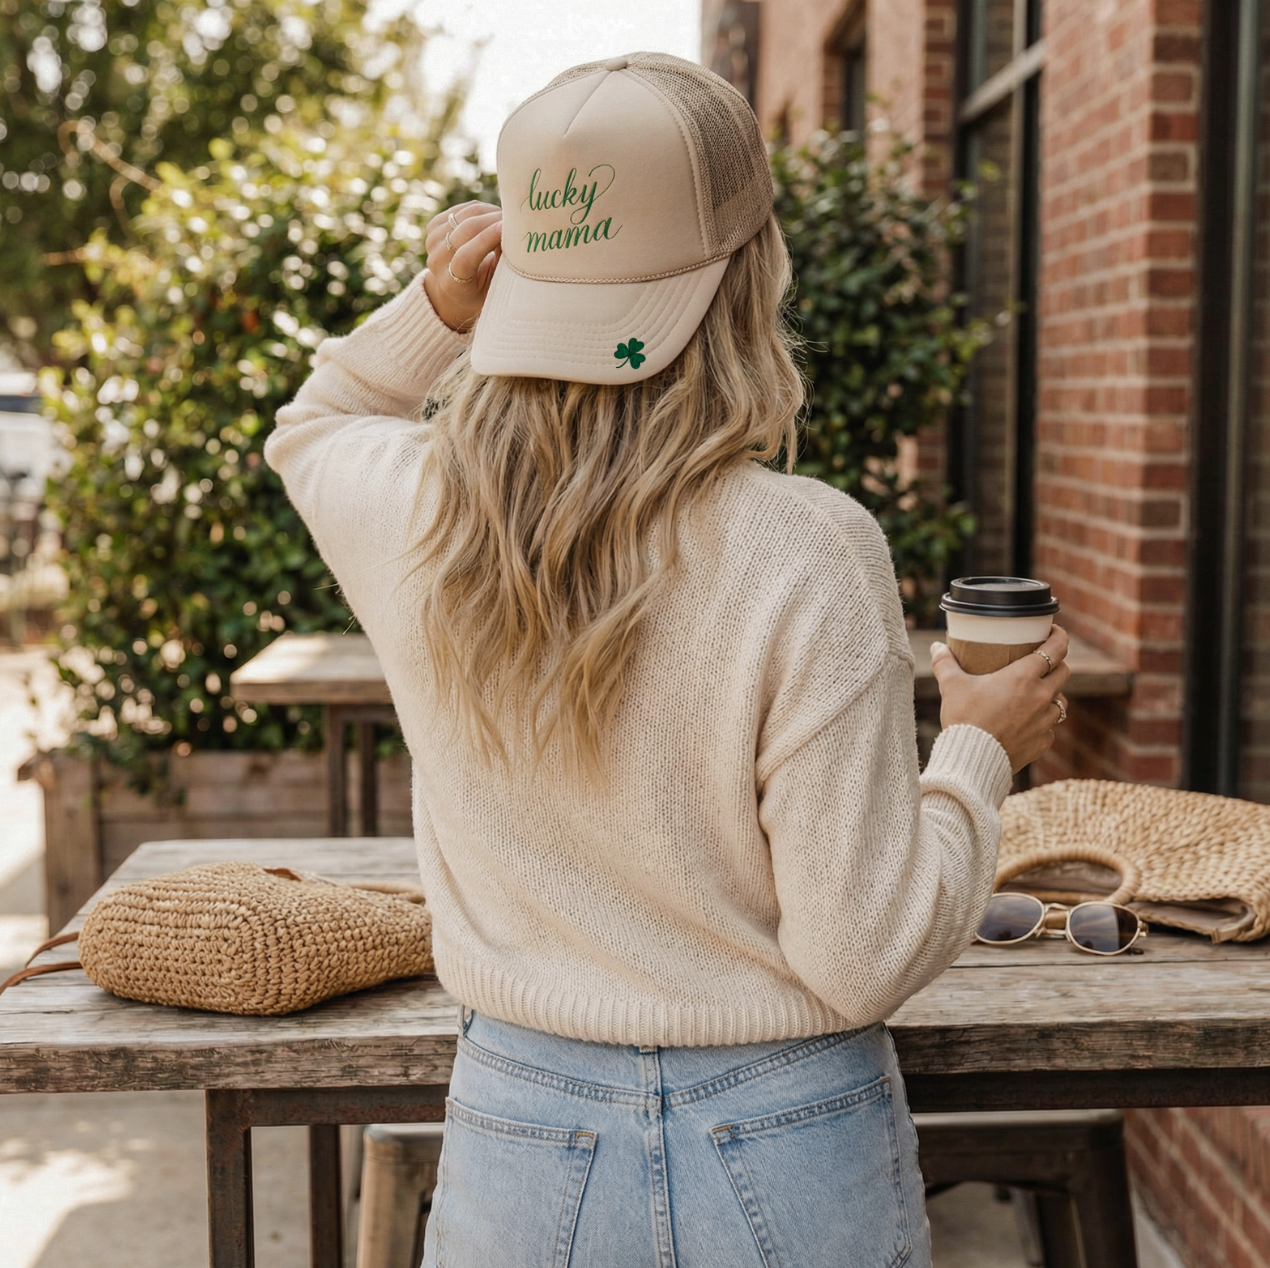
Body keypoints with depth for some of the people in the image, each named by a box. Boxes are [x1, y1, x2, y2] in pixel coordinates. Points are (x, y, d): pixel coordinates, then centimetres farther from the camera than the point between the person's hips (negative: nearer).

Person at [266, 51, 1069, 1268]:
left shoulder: (416, 517, -11)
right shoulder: (807, 555, -22)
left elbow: (310, 428, 17)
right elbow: (866, 960, -17)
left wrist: (433, 309, 0)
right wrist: (978, 751, -3)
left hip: (520, 1141, 2)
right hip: (787, 1164, -2)